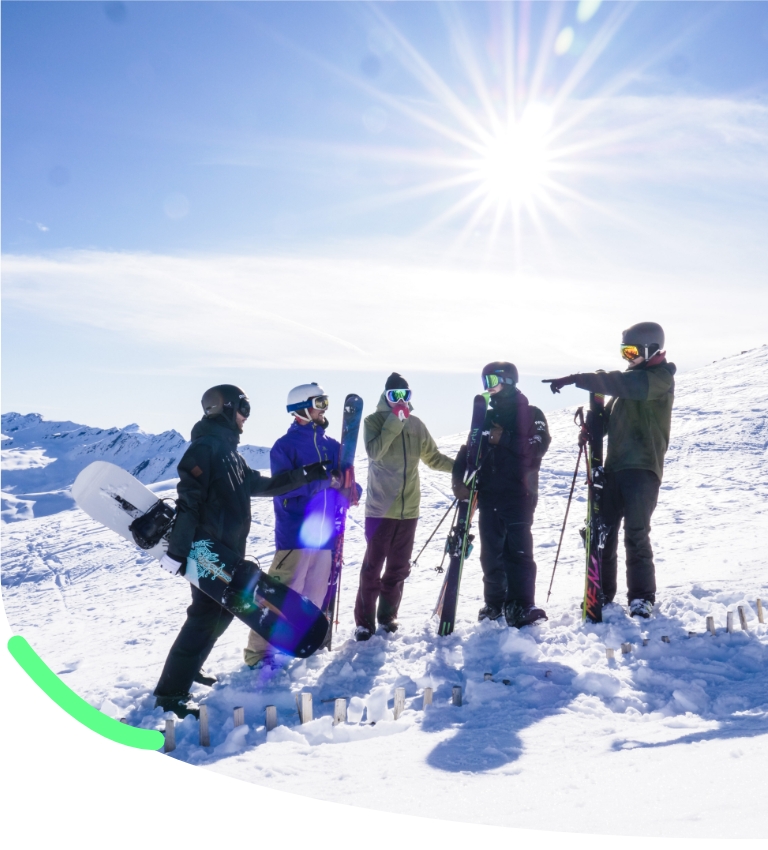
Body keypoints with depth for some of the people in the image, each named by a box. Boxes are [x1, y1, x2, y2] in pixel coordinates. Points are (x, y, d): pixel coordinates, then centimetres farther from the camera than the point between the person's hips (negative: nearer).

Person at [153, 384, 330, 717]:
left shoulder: (230, 451, 16)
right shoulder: (205, 446, -15)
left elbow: (260, 485, 20)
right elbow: (188, 500, -22)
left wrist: (304, 476, 17)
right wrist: (177, 549, -27)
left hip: (229, 550, 10)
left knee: (222, 612, 17)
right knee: (206, 616, -7)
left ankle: (187, 668, 33)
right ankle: (171, 693, 2)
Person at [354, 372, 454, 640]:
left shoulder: (416, 424, 10)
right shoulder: (373, 421, -2)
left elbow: (433, 457, 17)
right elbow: (375, 452, -19)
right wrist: (395, 421, -19)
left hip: (408, 508, 4)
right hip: (380, 508, -4)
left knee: (399, 567, 12)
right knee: (373, 566, 0)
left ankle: (387, 615, 25)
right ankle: (364, 621, 10)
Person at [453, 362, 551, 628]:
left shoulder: (531, 415, 1)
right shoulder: (486, 417, 13)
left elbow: (536, 447, -13)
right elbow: (469, 450, 8)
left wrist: (504, 439, -17)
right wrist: (460, 480, -6)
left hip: (519, 494, -4)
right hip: (488, 495, 5)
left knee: (518, 551, -7)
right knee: (491, 552, 8)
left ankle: (522, 607, -2)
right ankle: (495, 603, 19)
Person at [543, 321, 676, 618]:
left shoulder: (660, 378, -7)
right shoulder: (632, 380, 20)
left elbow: (616, 383, -25)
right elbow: (611, 418, 21)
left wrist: (574, 379, -31)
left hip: (643, 468, -8)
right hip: (615, 465, 8)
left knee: (636, 534, -4)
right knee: (603, 530, 7)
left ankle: (642, 596, 9)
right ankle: (602, 592, 17)